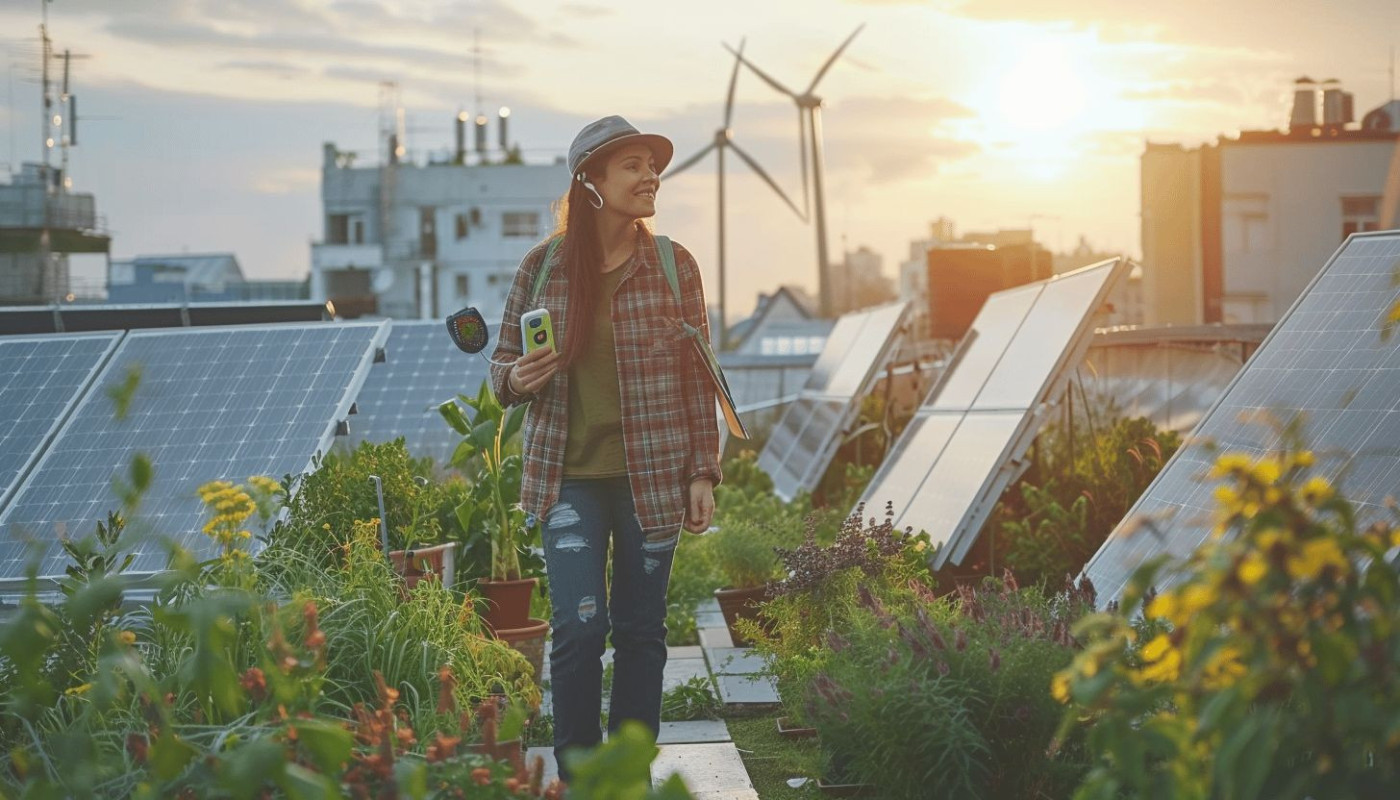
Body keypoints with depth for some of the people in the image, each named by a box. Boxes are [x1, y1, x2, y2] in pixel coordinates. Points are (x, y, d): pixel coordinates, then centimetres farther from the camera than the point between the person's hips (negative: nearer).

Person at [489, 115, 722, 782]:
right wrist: (516, 379, -13)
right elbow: (503, 364, 10)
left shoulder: (673, 265, 1)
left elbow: (697, 378, 5)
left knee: (641, 633, 6)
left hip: (653, 476, 1)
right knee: (580, 627, -9)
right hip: (570, 476, -1)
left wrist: (702, 473, 0)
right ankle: (576, 779, 5)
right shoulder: (543, 266, 0)